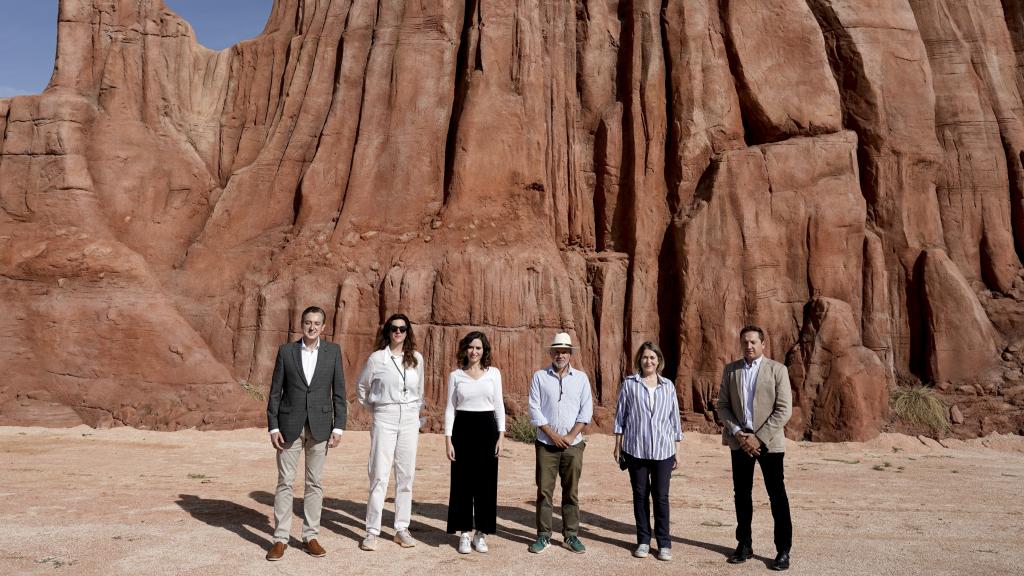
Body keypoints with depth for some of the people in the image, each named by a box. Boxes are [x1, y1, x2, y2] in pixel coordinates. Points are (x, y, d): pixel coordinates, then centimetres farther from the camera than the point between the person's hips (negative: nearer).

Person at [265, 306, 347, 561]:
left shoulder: (333, 351, 2)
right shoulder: (286, 351, 1)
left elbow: (339, 392, 2)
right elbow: (275, 392, 1)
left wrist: (338, 427, -4)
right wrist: (273, 427, -4)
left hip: (320, 425, 1)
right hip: (290, 425, 0)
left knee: (314, 483, 7)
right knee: (285, 482, 3)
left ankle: (310, 536, 18)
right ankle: (280, 539, 13)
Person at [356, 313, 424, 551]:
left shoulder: (417, 358, 6)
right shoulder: (377, 358, -1)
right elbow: (361, 387, 12)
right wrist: (374, 407, 11)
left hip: (410, 421, 3)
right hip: (385, 420, -3)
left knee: (405, 476, 7)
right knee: (379, 475, -3)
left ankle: (402, 529, 16)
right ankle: (372, 531, 5)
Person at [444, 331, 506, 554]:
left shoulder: (493, 373, 5)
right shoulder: (455, 375, 4)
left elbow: (499, 405, 5)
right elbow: (450, 408, 3)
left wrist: (501, 436, -2)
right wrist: (448, 439, -3)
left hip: (487, 428, 1)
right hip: (463, 429, 0)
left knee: (486, 482, 3)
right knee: (463, 482, 3)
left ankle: (481, 533, 17)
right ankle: (464, 534, 14)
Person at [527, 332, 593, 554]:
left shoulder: (581, 378, 5)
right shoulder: (539, 377, 2)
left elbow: (586, 409, 1)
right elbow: (534, 409, -3)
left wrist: (571, 436, -8)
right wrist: (552, 435, -9)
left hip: (573, 444, 1)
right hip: (546, 443, -1)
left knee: (571, 492, 7)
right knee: (544, 490, 2)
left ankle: (571, 536, 17)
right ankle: (543, 536, 12)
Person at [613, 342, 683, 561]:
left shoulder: (668, 386, 6)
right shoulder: (629, 384, 1)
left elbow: (674, 418, 9)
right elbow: (620, 415, 5)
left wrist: (677, 449, 9)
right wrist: (618, 445, 4)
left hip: (663, 450, 1)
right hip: (635, 449, 0)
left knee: (661, 496, 3)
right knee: (640, 495, 8)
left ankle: (664, 543, 15)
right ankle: (643, 541, 20)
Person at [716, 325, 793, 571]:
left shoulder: (777, 369, -4)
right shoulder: (731, 370, 6)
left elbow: (784, 410, -9)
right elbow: (722, 405, 6)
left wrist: (759, 438, -14)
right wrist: (737, 432, -9)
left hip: (769, 442, -3)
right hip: (739, 441, 3)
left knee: (777, 496, 2)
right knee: (741, 494, 10)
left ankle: (783, 550, 12)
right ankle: (744, 545, 22)